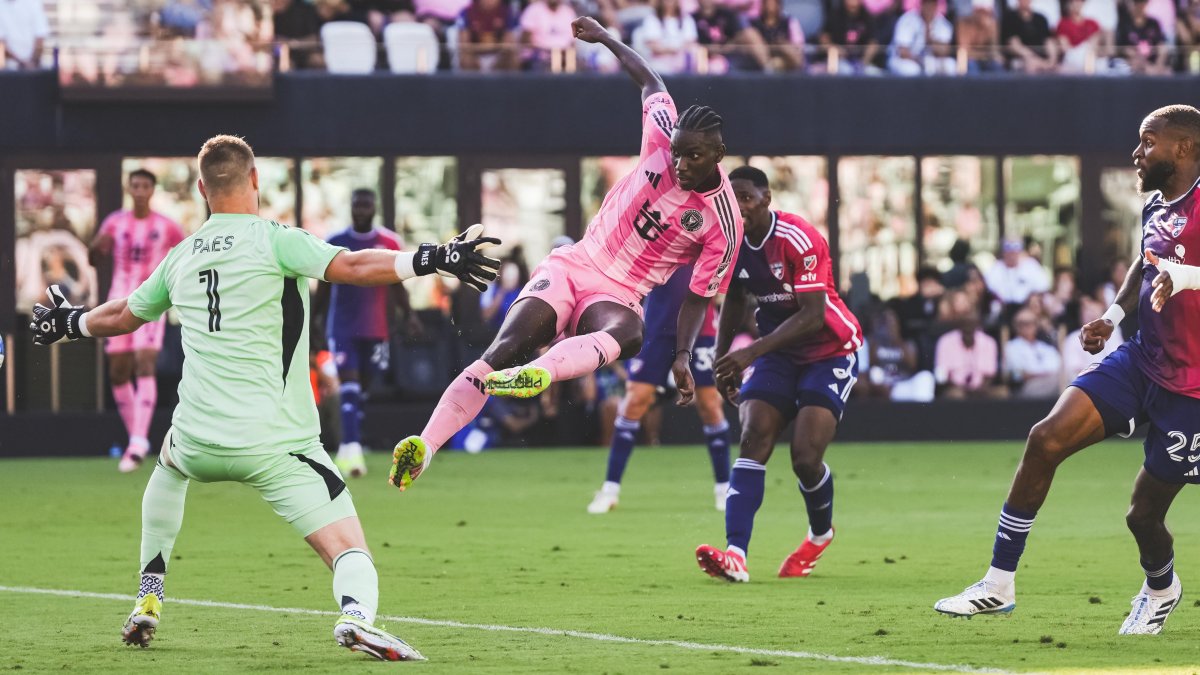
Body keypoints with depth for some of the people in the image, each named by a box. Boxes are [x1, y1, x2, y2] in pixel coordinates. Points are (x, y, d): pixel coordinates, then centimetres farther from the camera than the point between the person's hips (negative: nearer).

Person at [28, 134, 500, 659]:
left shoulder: (180, 257, 12)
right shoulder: (272, 240, -5)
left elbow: (122, 316, 28)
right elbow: (352, 267, -19)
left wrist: (70, 324, 47)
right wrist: (431, 259, -18)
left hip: (198, 443, 5)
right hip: (274, 447, -5)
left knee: (167, 466, 40)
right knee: (349, 551, -7)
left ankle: (148, 600, 34)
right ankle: (356, 614, -40)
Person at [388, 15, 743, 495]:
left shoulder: (724, 222, -10)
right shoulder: (664, 139, -5)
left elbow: (699, 295, -1)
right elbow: (648, 80, 14)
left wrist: (682, 356, -13)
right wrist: (605, 38, 25)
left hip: (619, 297, -2)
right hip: (573, 266, 2)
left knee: (628, 334, -41)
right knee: (504, 348, -21)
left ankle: (538, 373, -68)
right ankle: (424, 446, -30)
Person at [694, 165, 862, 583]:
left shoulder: (799, 240, -25)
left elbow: (813, 315, -30)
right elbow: (735, 298, 17)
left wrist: (752, 352, -35)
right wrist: (723, 356, 10)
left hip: (830, 352, -6)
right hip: (779, 353, 6)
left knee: (806, 457, -16)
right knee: (753, 439, -16)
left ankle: (821, 533, 18)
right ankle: (735, 555, -28)